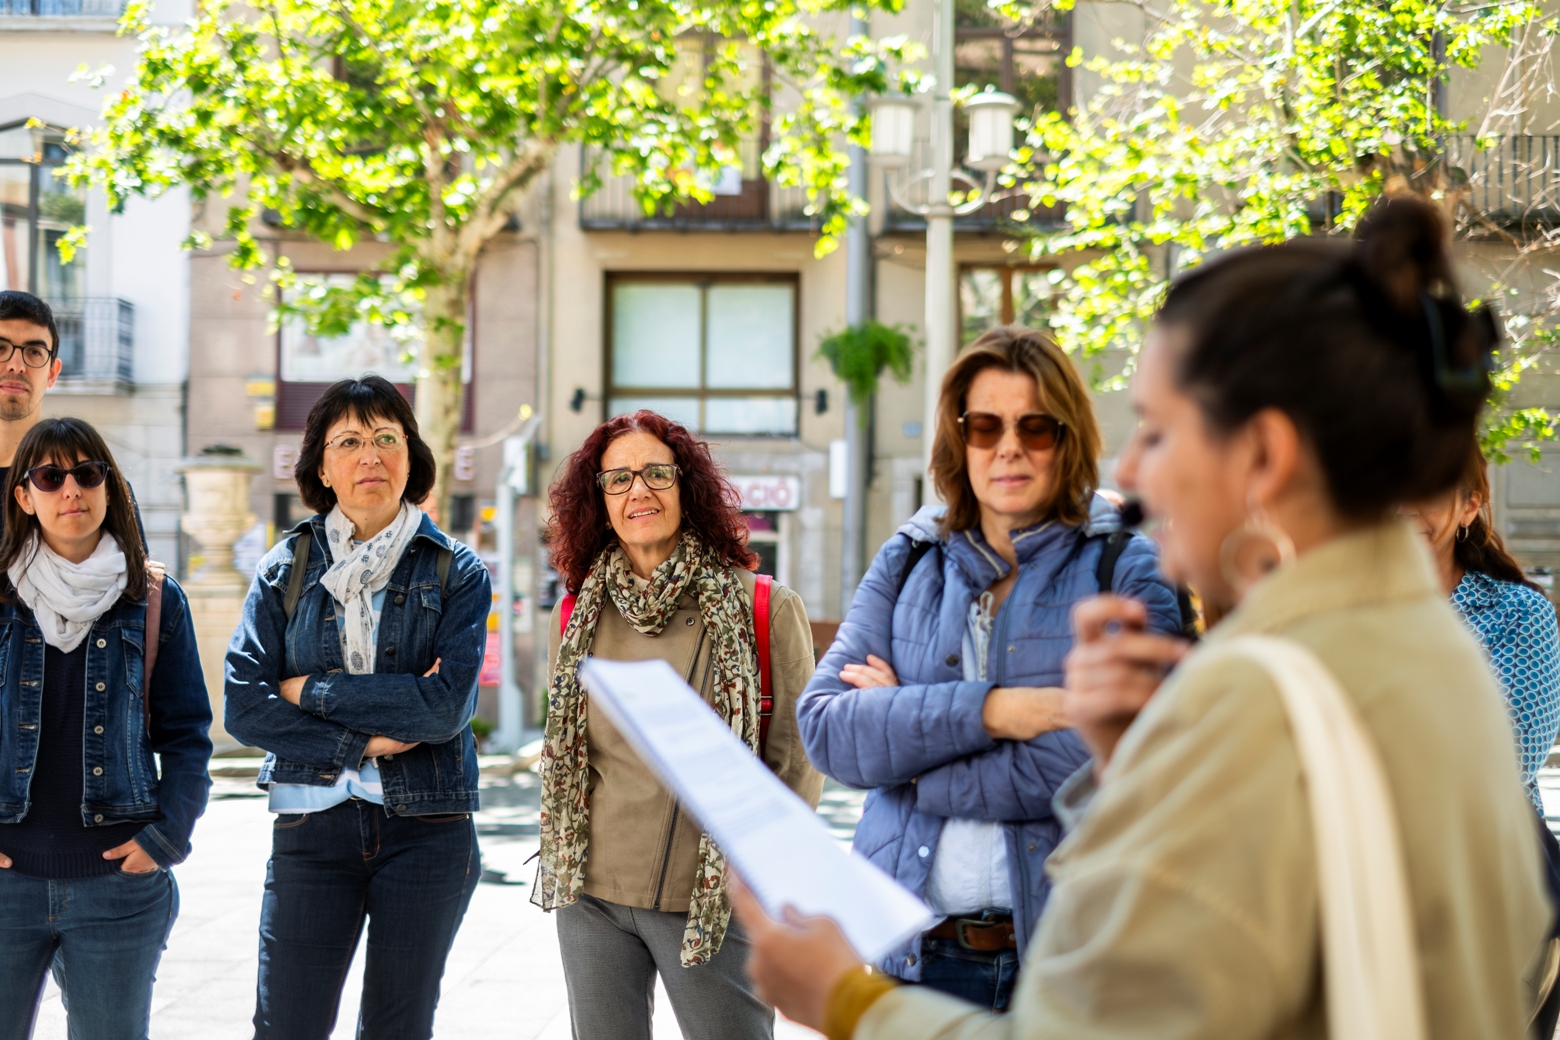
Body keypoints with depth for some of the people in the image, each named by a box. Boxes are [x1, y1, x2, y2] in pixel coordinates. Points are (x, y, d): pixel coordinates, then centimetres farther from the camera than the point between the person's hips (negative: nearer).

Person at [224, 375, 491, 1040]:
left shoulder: (457, 572, 2)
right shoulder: (288, 568, 6)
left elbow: (447, 706, -12)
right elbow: (244, 706, -3)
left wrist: (312, 692, -8)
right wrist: (364, 740, -11)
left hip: (427, 829, 0)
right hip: (313, 823, 1)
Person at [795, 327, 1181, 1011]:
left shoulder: (1126, 571, -3)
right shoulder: (907, 566, 9)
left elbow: (1100, 762, -17)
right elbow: (824, 729, -4)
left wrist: (904, 744, -9)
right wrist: (986, 712, -17)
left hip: (1074, 953, -3)